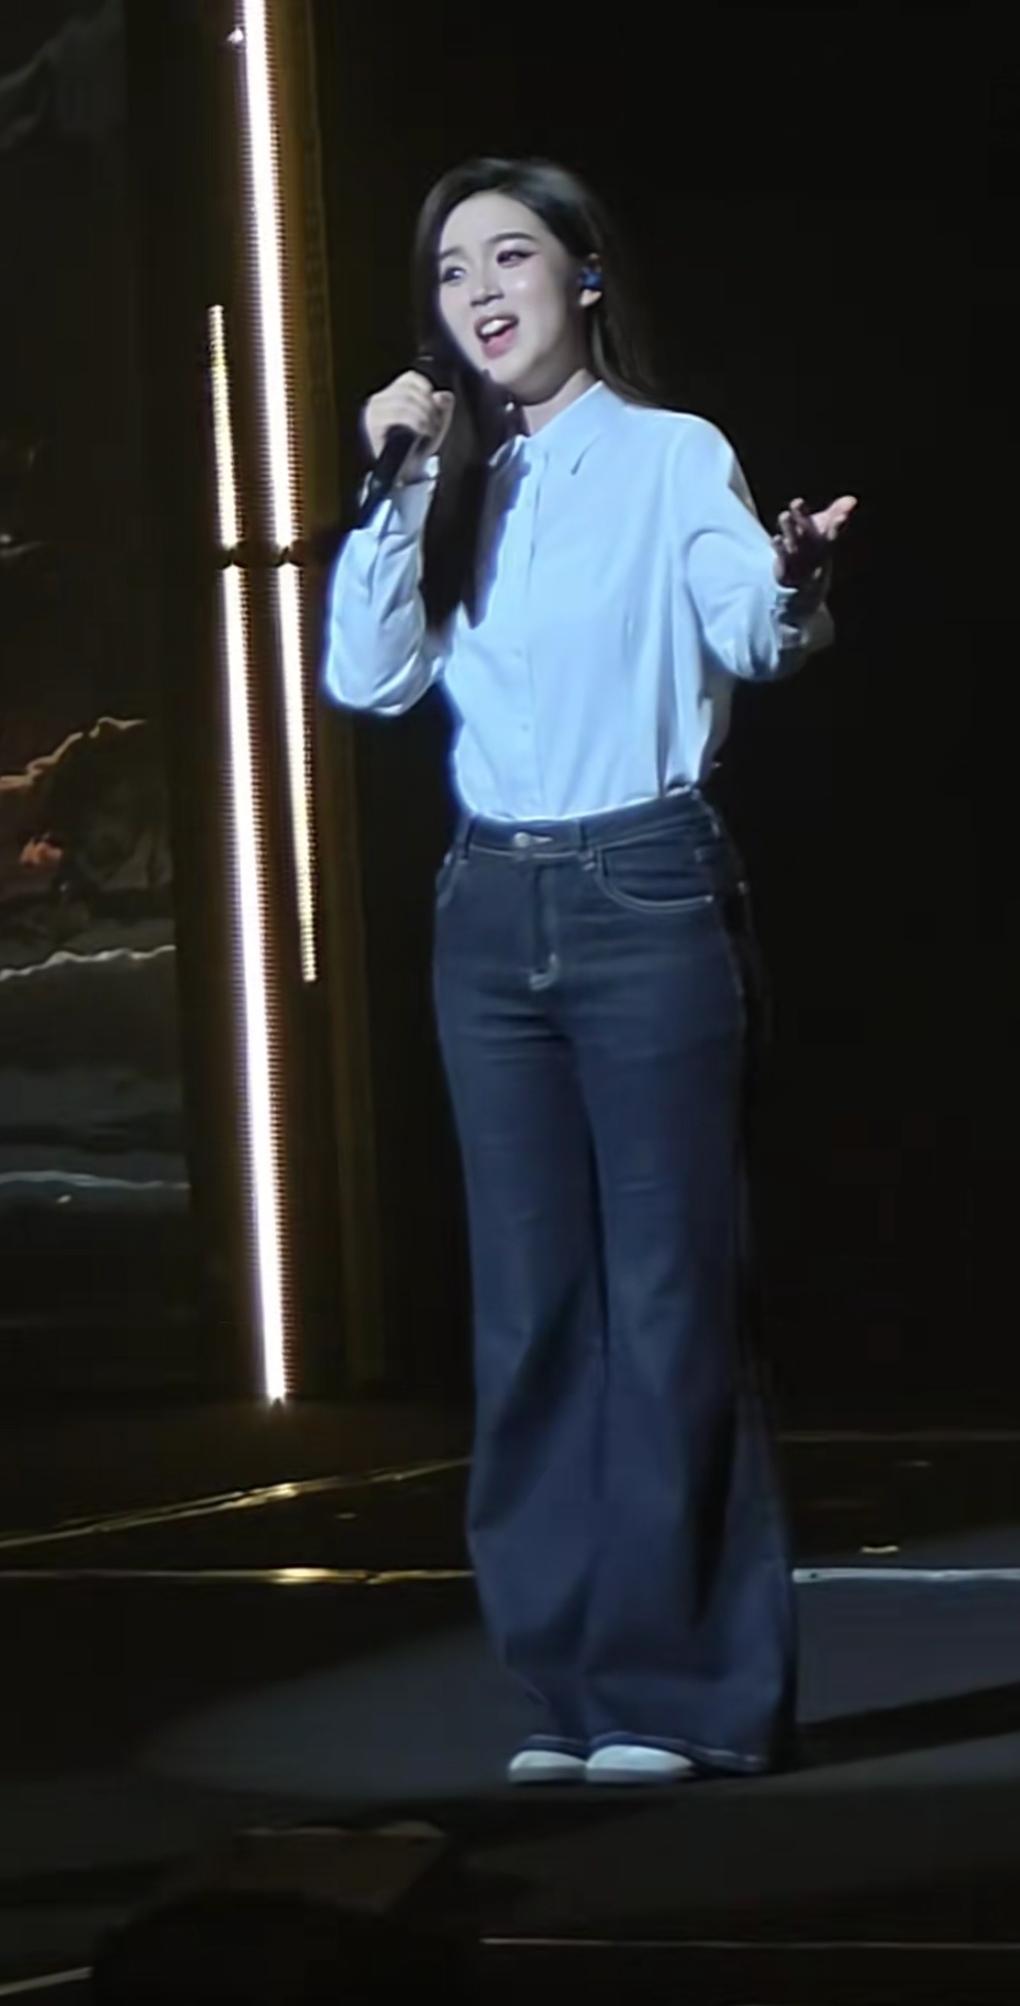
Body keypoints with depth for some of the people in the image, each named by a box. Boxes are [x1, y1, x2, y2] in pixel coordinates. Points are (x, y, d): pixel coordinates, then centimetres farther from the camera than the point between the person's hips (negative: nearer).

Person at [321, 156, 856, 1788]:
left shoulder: (674, 456, -2)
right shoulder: (457, 488, 12)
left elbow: (756, 633, -18)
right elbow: (368, 680, 2)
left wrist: (797, 581, -40)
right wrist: (397, 491, -7)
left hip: (648, 900, -5)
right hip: (492, 913, 5)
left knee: (671, 1297, -4)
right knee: (531, 1304, 6)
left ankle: (688, 1683, 0)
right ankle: (573, 1680, 12)